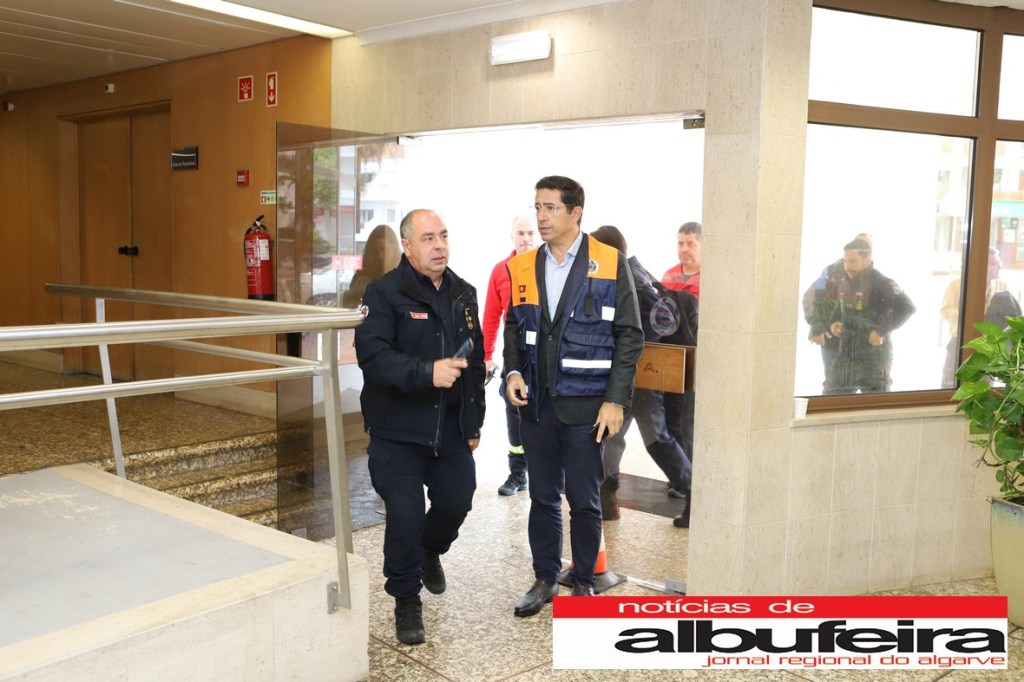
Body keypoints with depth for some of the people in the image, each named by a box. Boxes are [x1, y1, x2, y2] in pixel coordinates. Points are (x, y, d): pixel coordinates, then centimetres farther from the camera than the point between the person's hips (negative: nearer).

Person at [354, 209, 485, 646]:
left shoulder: (463, 294, 10)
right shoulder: (385, 292, -10)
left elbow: (476, 362, 15)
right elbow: (372, 355, -22)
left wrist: (474, 422, 14)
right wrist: (427, 372, -33)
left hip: (451, 429, 5)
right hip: (398, 430, -5)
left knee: (456, 503, 10)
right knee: (404, 518, -2)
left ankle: (430, 550, 45)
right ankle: (406, 600, 20)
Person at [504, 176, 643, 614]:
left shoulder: (610, 264, -5)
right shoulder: (523, 267, 7)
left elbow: (629, 336, -5)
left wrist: (616, 400, -10)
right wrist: (513, 371, -2)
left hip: (585, 405, -4)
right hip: (536, 402, 4)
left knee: (584, 499, 7)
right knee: (542, 496, 14)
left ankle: (584, 582, 25)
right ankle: (545, 578, 29)